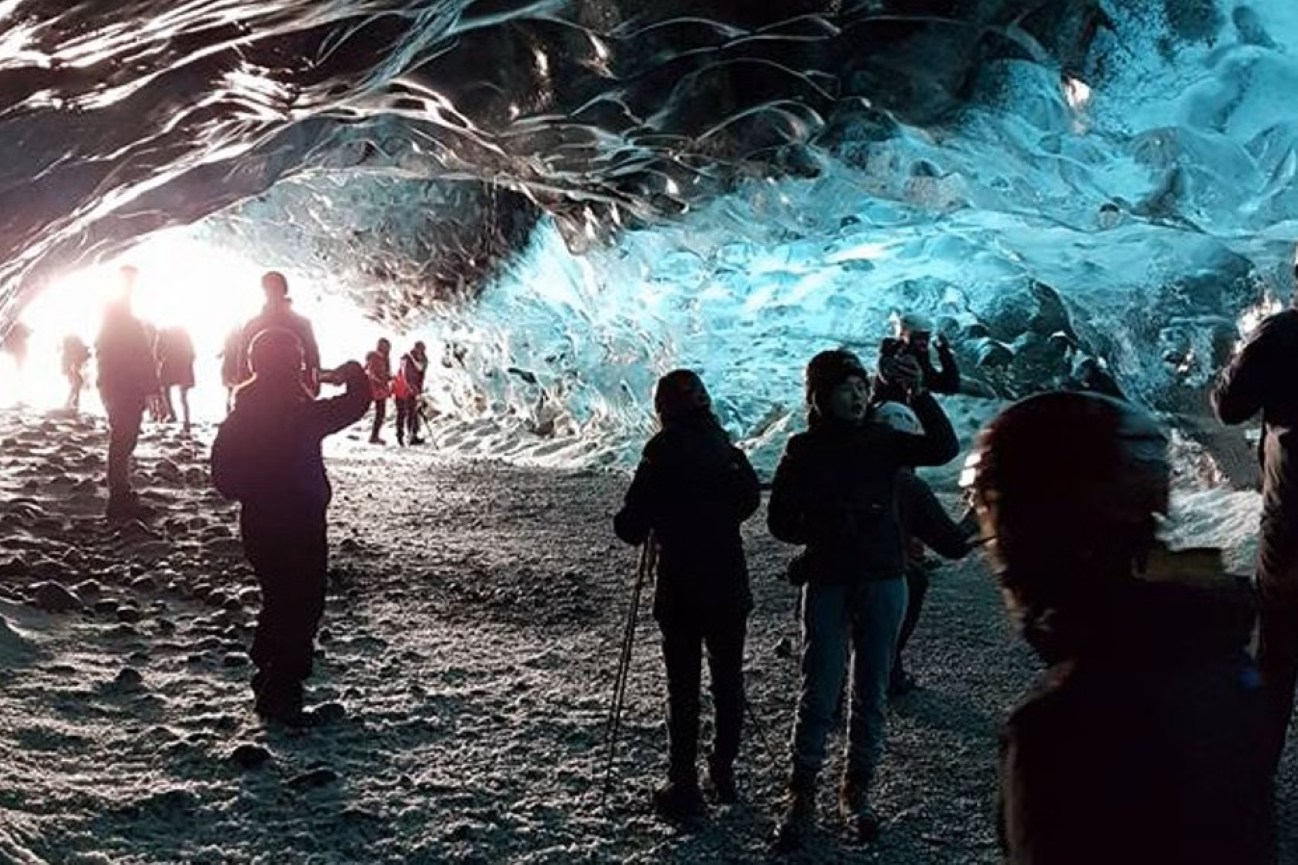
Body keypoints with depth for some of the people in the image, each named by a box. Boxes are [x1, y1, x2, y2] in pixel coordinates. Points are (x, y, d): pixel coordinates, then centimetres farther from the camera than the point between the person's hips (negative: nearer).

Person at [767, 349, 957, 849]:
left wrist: (918, 395, -15)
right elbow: (780, 520, 3)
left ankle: (857, 790, 22)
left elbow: (944, 447, -8)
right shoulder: (803, 450, 1)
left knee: (871, 693, 8)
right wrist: (823, 534, -8)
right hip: (827, 585, -2)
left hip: (882, 582, 2)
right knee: (819, 694, -3)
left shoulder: (882, 440, 5)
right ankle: (801, 796, 9)